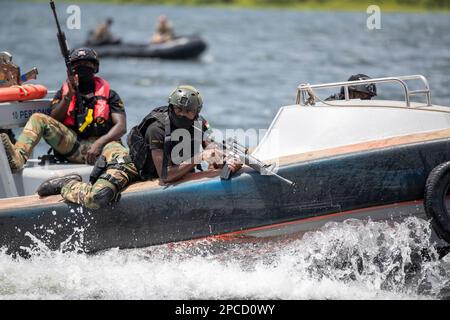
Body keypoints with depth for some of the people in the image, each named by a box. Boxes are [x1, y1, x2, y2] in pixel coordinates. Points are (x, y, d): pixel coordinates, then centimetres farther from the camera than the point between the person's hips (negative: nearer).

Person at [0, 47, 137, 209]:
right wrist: (69, 96, -8)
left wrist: (99, 143, -18)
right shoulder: (63, 92, 20)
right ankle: (17, 158, -44)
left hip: (102, 143, -2)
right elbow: (53, 121, 5)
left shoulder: (109, 94, 14)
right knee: (38, 119, -15)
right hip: (71, 145, 2)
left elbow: (121, 127, 0)